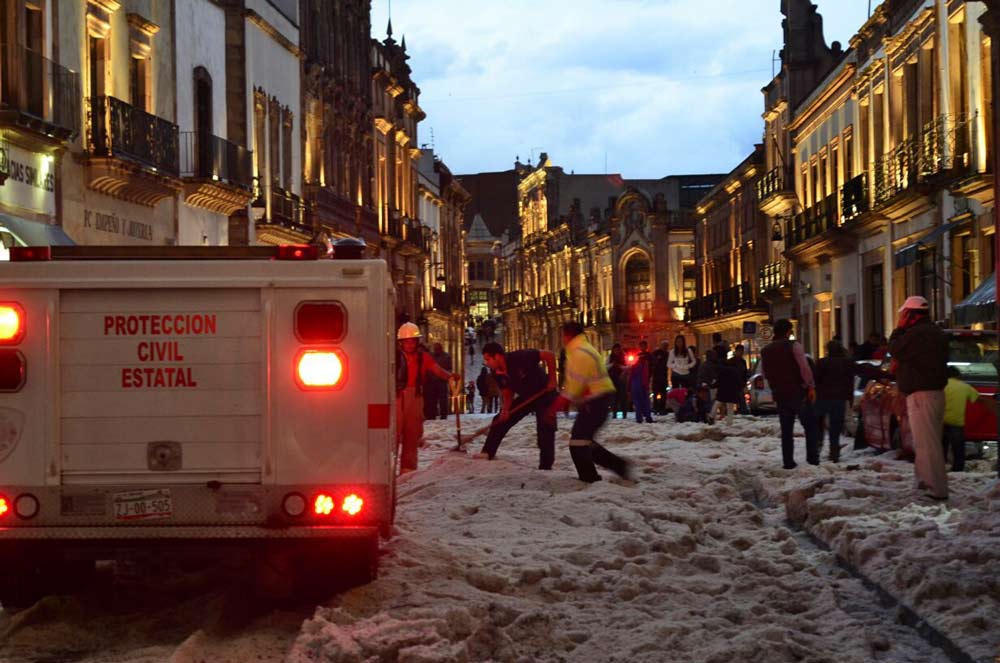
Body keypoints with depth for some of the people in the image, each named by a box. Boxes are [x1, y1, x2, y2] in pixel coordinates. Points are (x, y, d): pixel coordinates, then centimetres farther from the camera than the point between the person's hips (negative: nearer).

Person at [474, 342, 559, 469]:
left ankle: (545, 466, -7)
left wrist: (552, 380, -26)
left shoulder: (519, 357, -31)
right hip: (525, 397, 7)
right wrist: (505, 409, -19)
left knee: (545, 430, -12)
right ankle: (488, 452, 13)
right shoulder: (498, 374, -9)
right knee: (500, 421, 4)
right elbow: (507, 393, 0)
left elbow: (549, 355, -26)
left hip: (544, 394, -7)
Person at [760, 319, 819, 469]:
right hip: (798, 393, -4)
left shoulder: (765, 351, 7)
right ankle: (813, 458, 3)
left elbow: (765, 374, 14)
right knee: (809, 426, 7)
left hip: (780, 395, 4)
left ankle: (788, 462, 4)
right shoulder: (793, 346, -10)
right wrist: (811, 386, -10)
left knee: (786, 430, 8)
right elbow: (804, 368, -16)